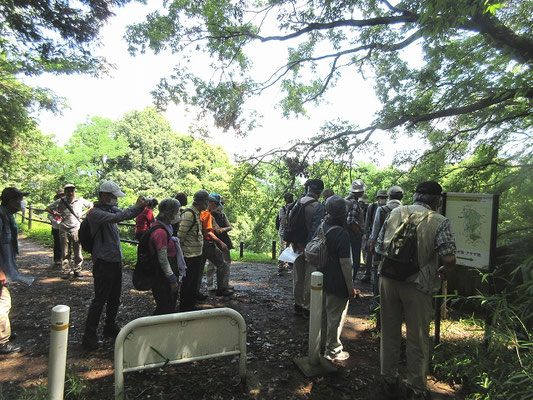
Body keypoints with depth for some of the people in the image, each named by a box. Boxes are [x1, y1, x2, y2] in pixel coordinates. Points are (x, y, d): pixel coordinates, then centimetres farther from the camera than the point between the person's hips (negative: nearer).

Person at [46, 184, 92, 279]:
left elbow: (91, 206, 16)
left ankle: (77, 270, 14)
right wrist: (55, 214, -3)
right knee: (65, 252, 5)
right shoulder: (60, 201, 2)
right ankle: (65, 271, 13)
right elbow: (48, 208, 13)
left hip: (77, 229, 0)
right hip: (64, 230, 0)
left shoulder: (80, 200, 3)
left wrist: (83, 213, 4)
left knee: (78, 252, 3)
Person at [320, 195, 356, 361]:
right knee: (335, 316, 9)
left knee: (323, 313, 23)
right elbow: (345, 263, -22)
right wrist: (350, 287, -14)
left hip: (323, 279, 8)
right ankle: (332, 351, 24)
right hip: (337, 284, -8)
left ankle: (322, 343, 41)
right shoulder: (342, 234, -24)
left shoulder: (323, 227, -2)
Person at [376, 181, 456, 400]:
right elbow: (448, 259, -17)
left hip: (388, 280, 4)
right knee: (418, 339, 15)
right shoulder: (439, 222, -10)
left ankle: (389, 381, 35)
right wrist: (443, 271, 5)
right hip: (417, 285, -3)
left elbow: (380, 246, 6)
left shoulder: (395, 213, 2)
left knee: (390, 333, 18)